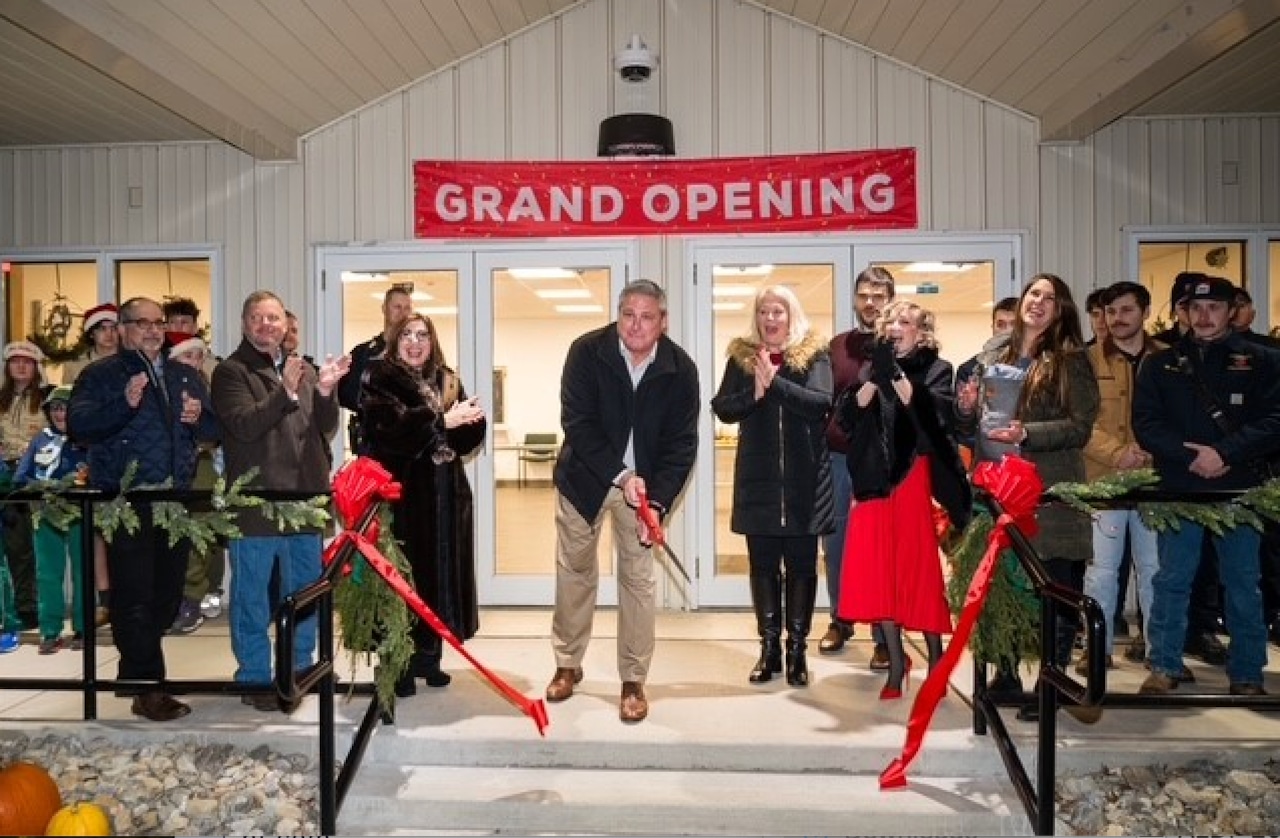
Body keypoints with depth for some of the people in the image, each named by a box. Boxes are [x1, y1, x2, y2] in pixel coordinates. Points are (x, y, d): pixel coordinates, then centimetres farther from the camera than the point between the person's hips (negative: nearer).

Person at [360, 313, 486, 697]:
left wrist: (473, 420, -11)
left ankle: (426, 655, 20)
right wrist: (442, 420, -22)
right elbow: (391, 426, -19)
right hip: (399, 493, -5)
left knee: (439, 571, 8)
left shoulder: (447, 381, 15)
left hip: (444, 495, 5)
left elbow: (464, 441, 10)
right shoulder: (378, 377, -1)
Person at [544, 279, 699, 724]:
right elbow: (577, 423, -19)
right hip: (585, 477, 0)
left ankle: (633, 681, 16)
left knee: (638, 579, 2)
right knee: (574, 570, 11)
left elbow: (681, 443, -12)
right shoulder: (586, 351, -17)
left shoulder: (681, 369, -13)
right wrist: (620, 475, -28)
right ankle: (568, 665, 30)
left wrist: (657, 500, -24)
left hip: (644, 483, 0)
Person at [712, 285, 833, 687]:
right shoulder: (741, 356, 7)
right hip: (758, 478, 2)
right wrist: (754, 392, -19)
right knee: (762, 563, 7)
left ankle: (797, 647, 16)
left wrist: (775, 383, -21)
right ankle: (769, 646, 18)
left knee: (801, 563, 4)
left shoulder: (814, 355, 1)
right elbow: (723, 409, -2)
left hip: (803, 478, -2)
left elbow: (821, 403, -14)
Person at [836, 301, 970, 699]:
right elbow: (847, 415, 0)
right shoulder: (870, 369, 13)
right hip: (875, 483, 3)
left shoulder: (936, 369, 5)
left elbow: (935, 412, -14)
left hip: (918, 483, -3)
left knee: (922, 570, -2)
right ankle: (896, 660, 14)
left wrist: (895, 374, -22)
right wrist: (875, 378, -13)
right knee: (878, 573, 2)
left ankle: (935, 656, 14)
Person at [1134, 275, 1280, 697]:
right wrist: (1190, 456, -14)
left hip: (1240, 489, 0)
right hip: (1178, 488, 0)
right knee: (1172, 580, 5)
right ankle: (1164, 667, 15)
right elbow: (1146, 424, -1)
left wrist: (1224, 453, -16)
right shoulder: (1161, 365, 8)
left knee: (1243, 583, 8)